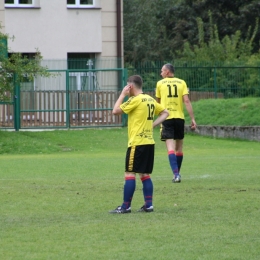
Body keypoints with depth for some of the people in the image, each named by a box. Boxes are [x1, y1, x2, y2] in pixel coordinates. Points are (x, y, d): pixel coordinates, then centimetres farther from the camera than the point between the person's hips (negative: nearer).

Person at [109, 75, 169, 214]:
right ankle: (148, 205, 8)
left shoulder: (135, 100, -12)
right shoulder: (150, 100, 12)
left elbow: (116, 111, -11)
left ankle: (126, 206, -6)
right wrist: (152, 124, 10)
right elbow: (165, 113, 19)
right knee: (145, 175, 11)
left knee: (129, 174, -5)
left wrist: (123, 94, -2)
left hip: (137, 143, -8)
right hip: (149, 142, 8)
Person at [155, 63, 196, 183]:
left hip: (166, 118, -2)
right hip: (179, 117, 2)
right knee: (179, 147, 15)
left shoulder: (160, 83, 3)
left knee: (170, 147, -8)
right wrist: (193, 119, -5)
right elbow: (187, 101, -5)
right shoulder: (181, 82, 4)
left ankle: (176, 174, -23)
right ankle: (177, 174, 24)